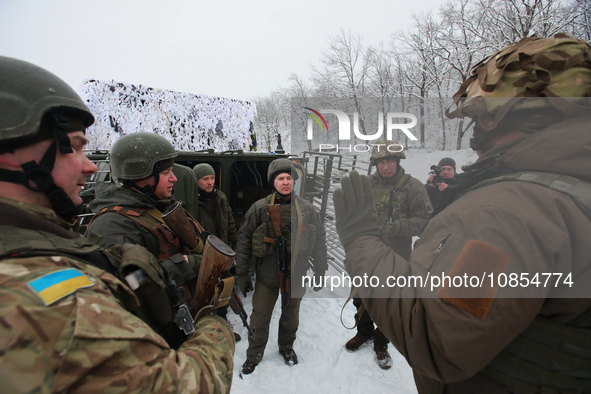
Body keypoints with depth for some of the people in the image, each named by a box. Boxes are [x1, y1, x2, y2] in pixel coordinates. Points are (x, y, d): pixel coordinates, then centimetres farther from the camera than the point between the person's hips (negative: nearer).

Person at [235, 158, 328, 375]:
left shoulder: (307, 209, -4)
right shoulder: (259, 208, -9)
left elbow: (320, 241, 3)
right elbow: (244, 240, -4)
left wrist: (320, 272, 5)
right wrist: (241, 273, -3)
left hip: (296, 275, 2)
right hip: (267, 275, -1)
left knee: (291, 315, 20)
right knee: (260, 317, 10)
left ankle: (286, 346, 47)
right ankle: (254, 354, 36)